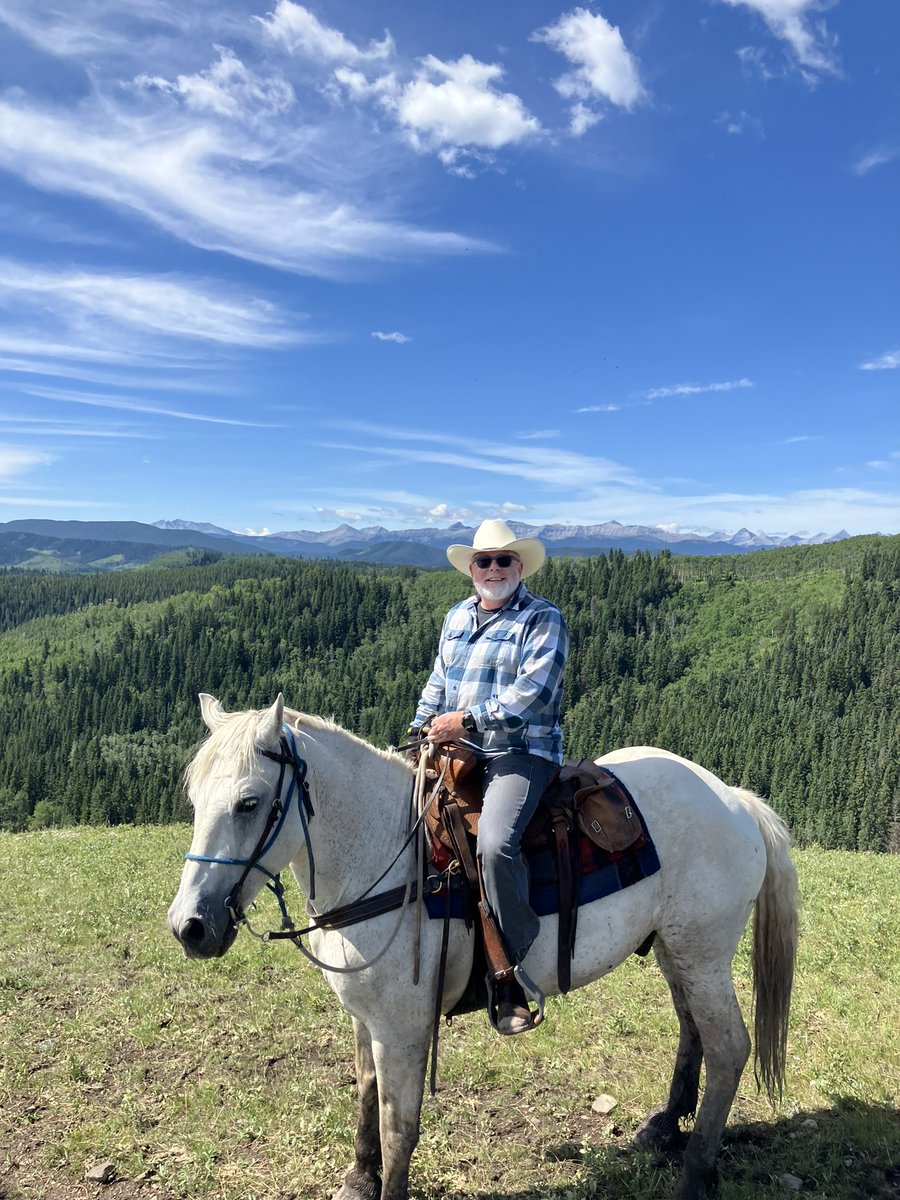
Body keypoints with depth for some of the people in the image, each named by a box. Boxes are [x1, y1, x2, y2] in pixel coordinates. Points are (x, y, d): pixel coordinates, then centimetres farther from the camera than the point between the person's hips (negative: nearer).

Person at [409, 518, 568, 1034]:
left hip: (521, 751, -7)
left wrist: (468, 720, -19)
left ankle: (513, 973, -14)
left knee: (495, 842, -31)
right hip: (456, 752, 8)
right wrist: (422, 731, 9)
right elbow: (438, 685, 24)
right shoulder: (457, 617, 17)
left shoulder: (543, 618, -4)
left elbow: (532, 692, -16)